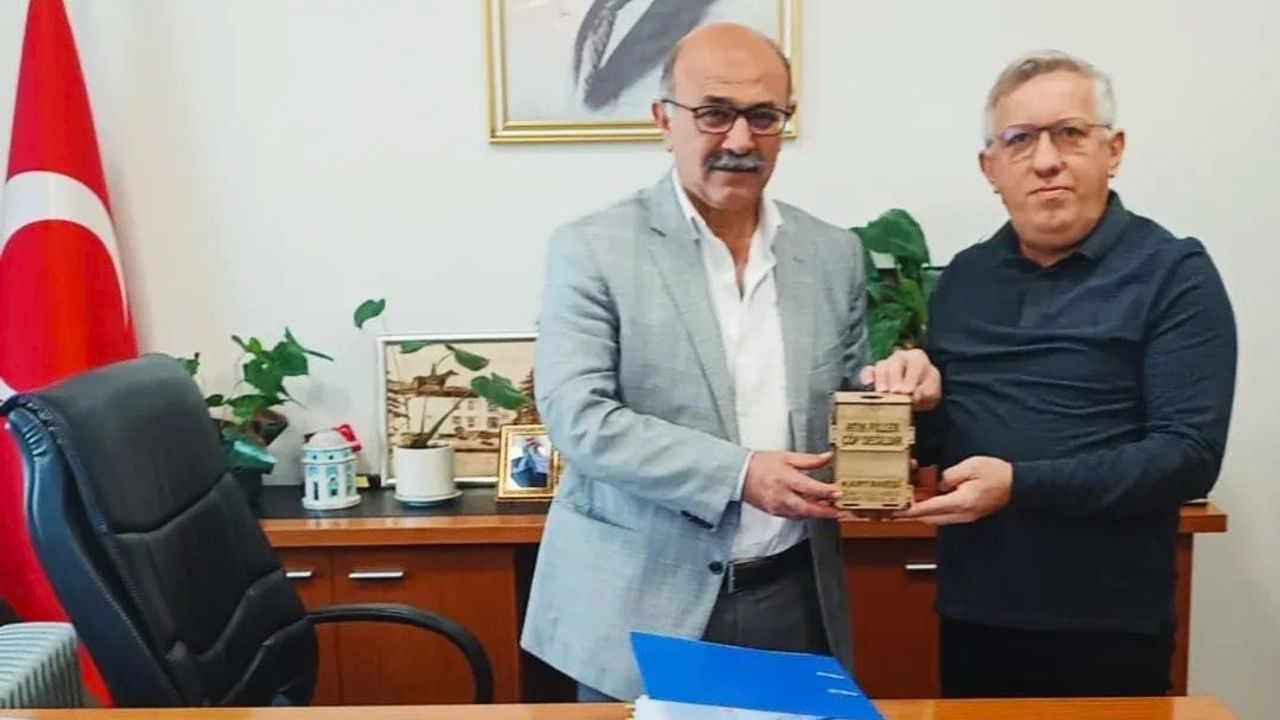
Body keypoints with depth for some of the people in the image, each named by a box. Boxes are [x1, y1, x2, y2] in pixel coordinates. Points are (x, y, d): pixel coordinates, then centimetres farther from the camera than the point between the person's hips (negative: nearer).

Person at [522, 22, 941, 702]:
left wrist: (888, 391, -9)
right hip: (641, 606, -3)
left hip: (793, 599, 4)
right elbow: (577, 416, -14)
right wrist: (737, 472, -22)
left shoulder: (834, 253, 6)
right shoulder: (593, 249, -7)